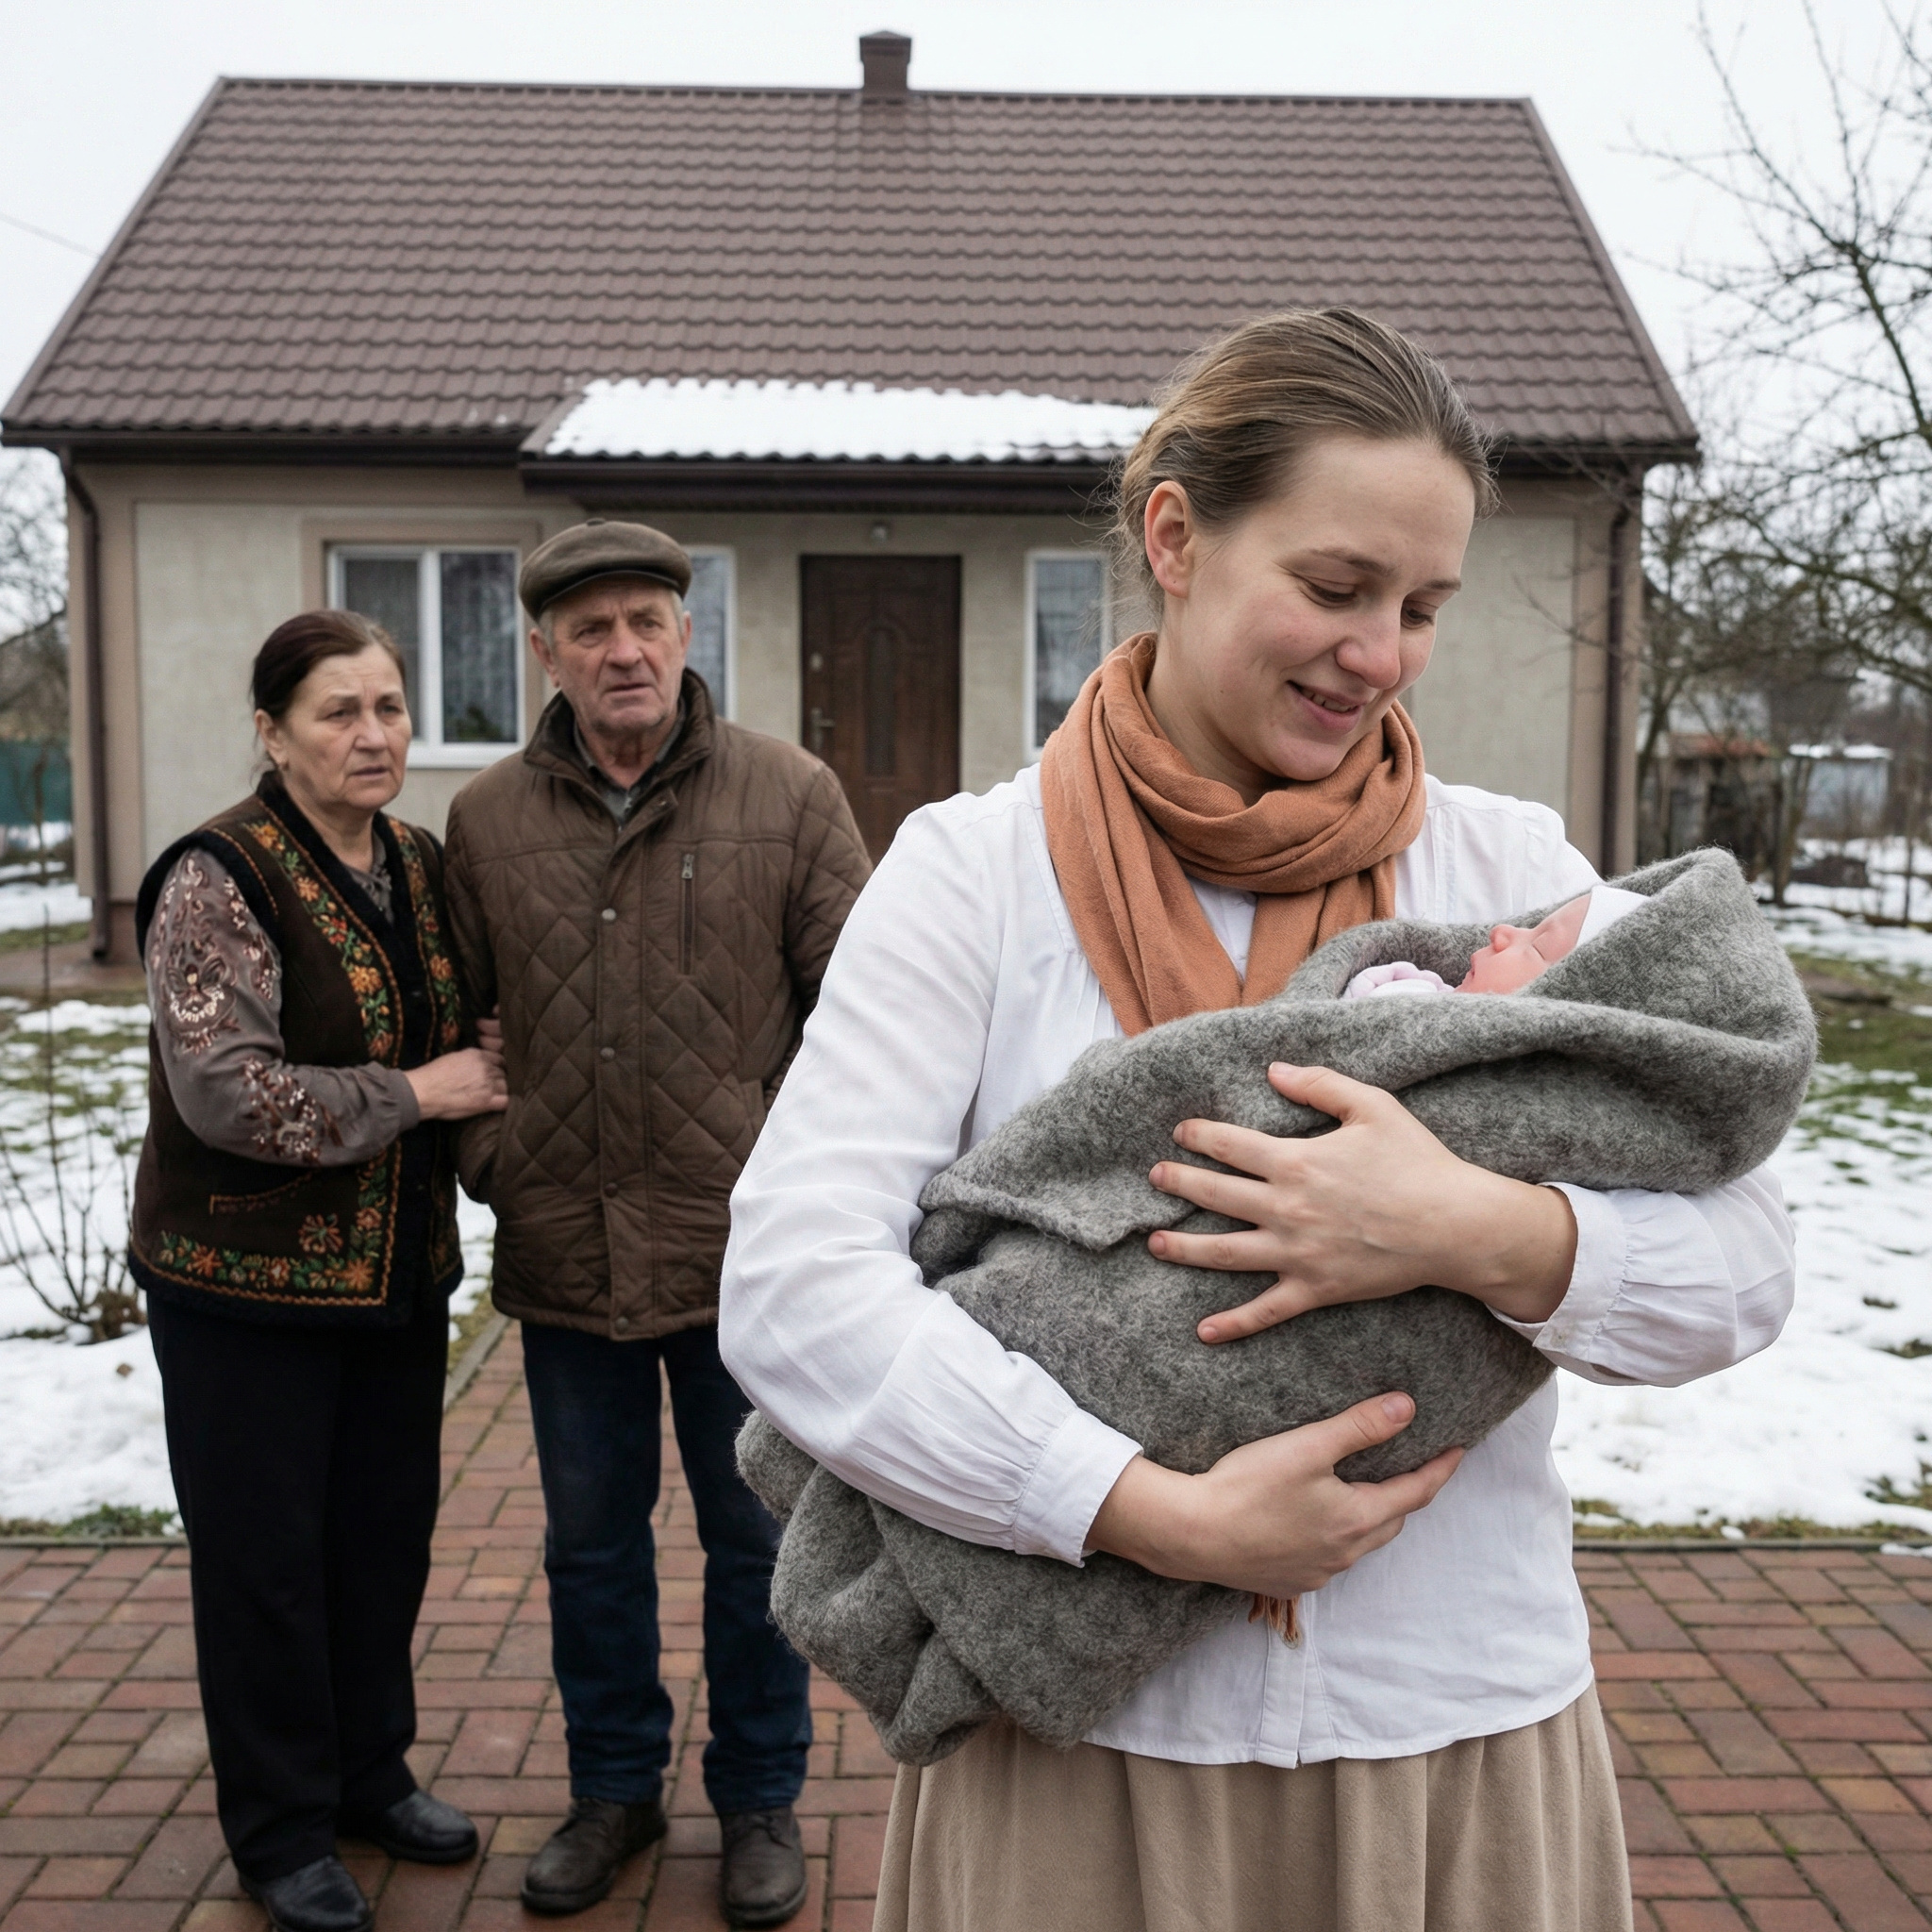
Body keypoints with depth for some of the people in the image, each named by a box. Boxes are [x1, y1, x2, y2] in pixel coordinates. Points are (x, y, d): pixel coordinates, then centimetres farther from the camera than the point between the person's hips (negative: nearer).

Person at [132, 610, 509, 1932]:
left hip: (399, 1272, 7)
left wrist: (489, 1068, -2)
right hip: (250, 1281, -6)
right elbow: (225, 1091, -24)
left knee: (388, 1529, 16)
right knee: (267, 1553, 7)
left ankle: (372, 1772, 37)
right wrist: (416, 1093, -19)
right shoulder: (221, 879, -16)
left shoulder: (421, 866, 6)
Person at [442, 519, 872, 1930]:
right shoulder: (487, 820, 4)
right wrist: (486, 1153, 3)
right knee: (590, 1540, 17)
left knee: (755, 1538, 12)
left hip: (744, 1245, -2)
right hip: (565, 1257, 3)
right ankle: (615, 1786, 38)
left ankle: (761, 1798, 33)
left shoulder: (789, 795, -4)